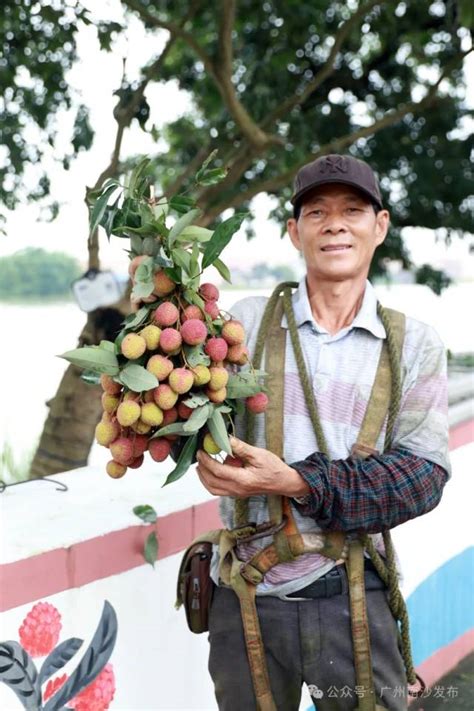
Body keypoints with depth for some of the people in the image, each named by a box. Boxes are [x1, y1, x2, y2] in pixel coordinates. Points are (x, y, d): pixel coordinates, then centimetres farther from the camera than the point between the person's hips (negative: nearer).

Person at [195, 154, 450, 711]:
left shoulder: (414, 343, 1)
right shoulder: (249, 320, 1)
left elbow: (424, 471, -7)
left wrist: (298, 484, -19)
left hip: (355, 599, 0)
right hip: (247, 595, 0)